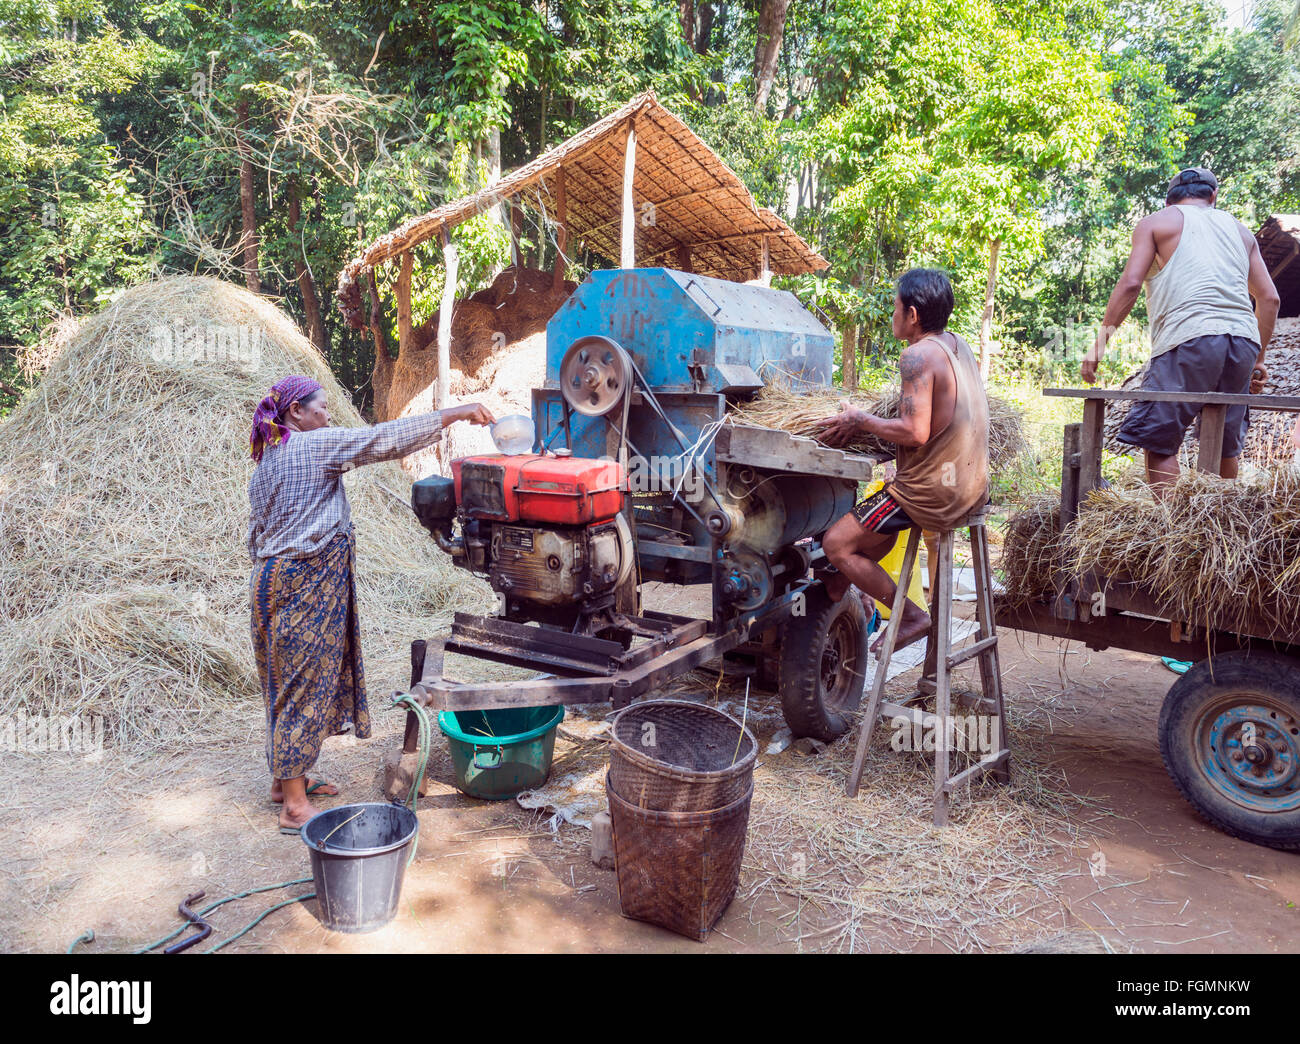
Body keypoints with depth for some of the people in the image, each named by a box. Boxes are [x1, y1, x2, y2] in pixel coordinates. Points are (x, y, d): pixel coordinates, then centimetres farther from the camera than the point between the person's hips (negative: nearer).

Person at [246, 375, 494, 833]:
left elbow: (255, 535, 19)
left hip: (274, 577, 9)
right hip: (307, 584, -9)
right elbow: (384, 438, -17)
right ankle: (295, 806, 3)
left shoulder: (265, 462, 16)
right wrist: (456, 413, -14)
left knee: (287, 684, 18)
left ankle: (285, 777, 31)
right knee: (305, 686, -4)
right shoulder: (315, 445, -11)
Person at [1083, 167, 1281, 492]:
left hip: (1189, 337, -5)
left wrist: (1101, 340, 1)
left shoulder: (1155, 222, 13)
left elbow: (1130, 283, -2)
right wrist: (1257, 361, 25)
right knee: (1225, 446, 14)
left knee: (1158, 441, -6)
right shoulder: (1239, 229, 26)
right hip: (1243, 339, 6)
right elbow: (1269, 298, 20)